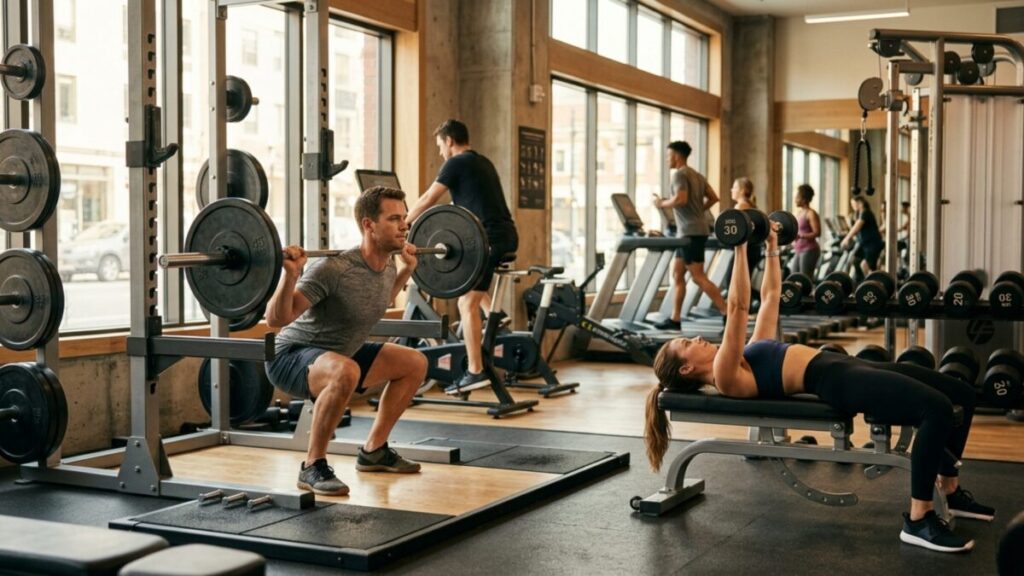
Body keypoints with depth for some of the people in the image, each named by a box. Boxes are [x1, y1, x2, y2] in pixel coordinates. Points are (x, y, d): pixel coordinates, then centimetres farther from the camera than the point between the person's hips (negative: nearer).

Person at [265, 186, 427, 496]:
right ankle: (313, 467, -22)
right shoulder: (334, 268, -29)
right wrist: (290, 275, -42)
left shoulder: (388, 266, -2)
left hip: (338, 354, 9)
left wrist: (408, 268, 18)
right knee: (346, 372, -40)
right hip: (291, 357, -9)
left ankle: (373, 451, 17)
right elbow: (275, 319, -29)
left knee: (415, 363, 10)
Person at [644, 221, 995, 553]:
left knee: (961, 394, 6)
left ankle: (951, 492, 19)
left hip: (846, 368, 10)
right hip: (837, 382, -10)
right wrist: (740, 247, -14)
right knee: (937, 408, -29)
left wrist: (772, 247, 31)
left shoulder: (746, 360, 23)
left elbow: (770, 295, 31)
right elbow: (738, 308, -15)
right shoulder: (727, 378, -5)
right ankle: (918, 521, -20)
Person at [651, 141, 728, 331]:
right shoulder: (696, 175, 18)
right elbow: (713, 198, 17)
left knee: (698, 278, -8)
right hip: (693, 231, 10)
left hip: (691, 232, -10)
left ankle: (728, 314, -7)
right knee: (676, 274, 11)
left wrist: (662, 203, -9)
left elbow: (680, 199, -24)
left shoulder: (679, 174, -10)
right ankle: (675, 319, 12)